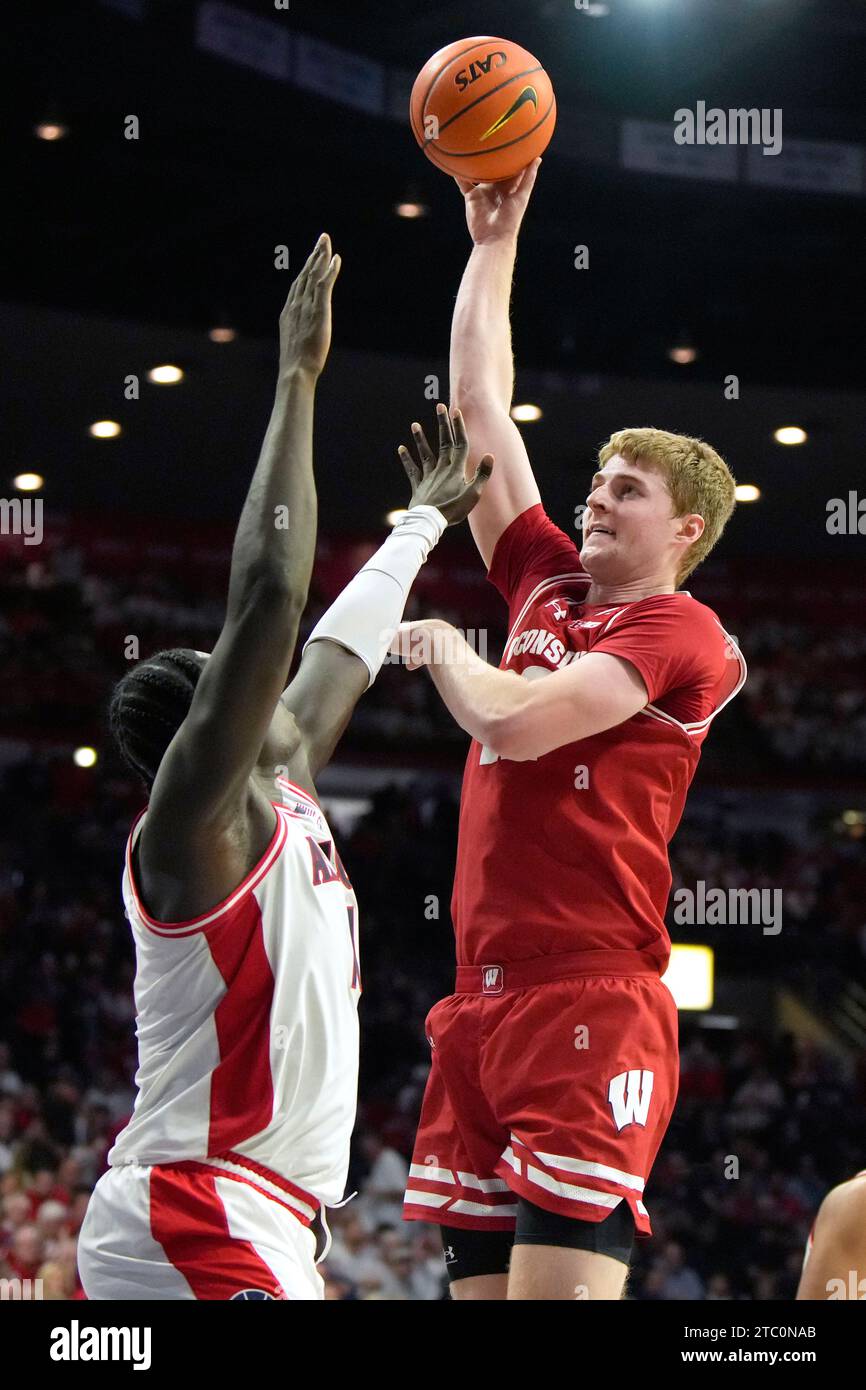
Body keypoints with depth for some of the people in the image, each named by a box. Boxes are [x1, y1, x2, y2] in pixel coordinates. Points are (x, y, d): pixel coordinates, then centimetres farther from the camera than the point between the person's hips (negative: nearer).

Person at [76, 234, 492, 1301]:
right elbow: (268, 595, -18)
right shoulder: (197, 822, -8)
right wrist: (297, 380, -15)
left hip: (252, 1231, 10)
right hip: (194, 1226, -10)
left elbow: (340, 647, 30)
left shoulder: (281, 804, 16)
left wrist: (425, 520, 43)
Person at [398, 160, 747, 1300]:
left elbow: (514, 724, -15)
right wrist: (494, 240, 23)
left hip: (590, 1001, -7)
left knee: (559, 1286, -15)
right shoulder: (550, 588, 19)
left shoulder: (681, 635, -2)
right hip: (486, 997, 7)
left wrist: (440, 646, 4)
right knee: (482, 1280, 3)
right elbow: (480, 405, 22)